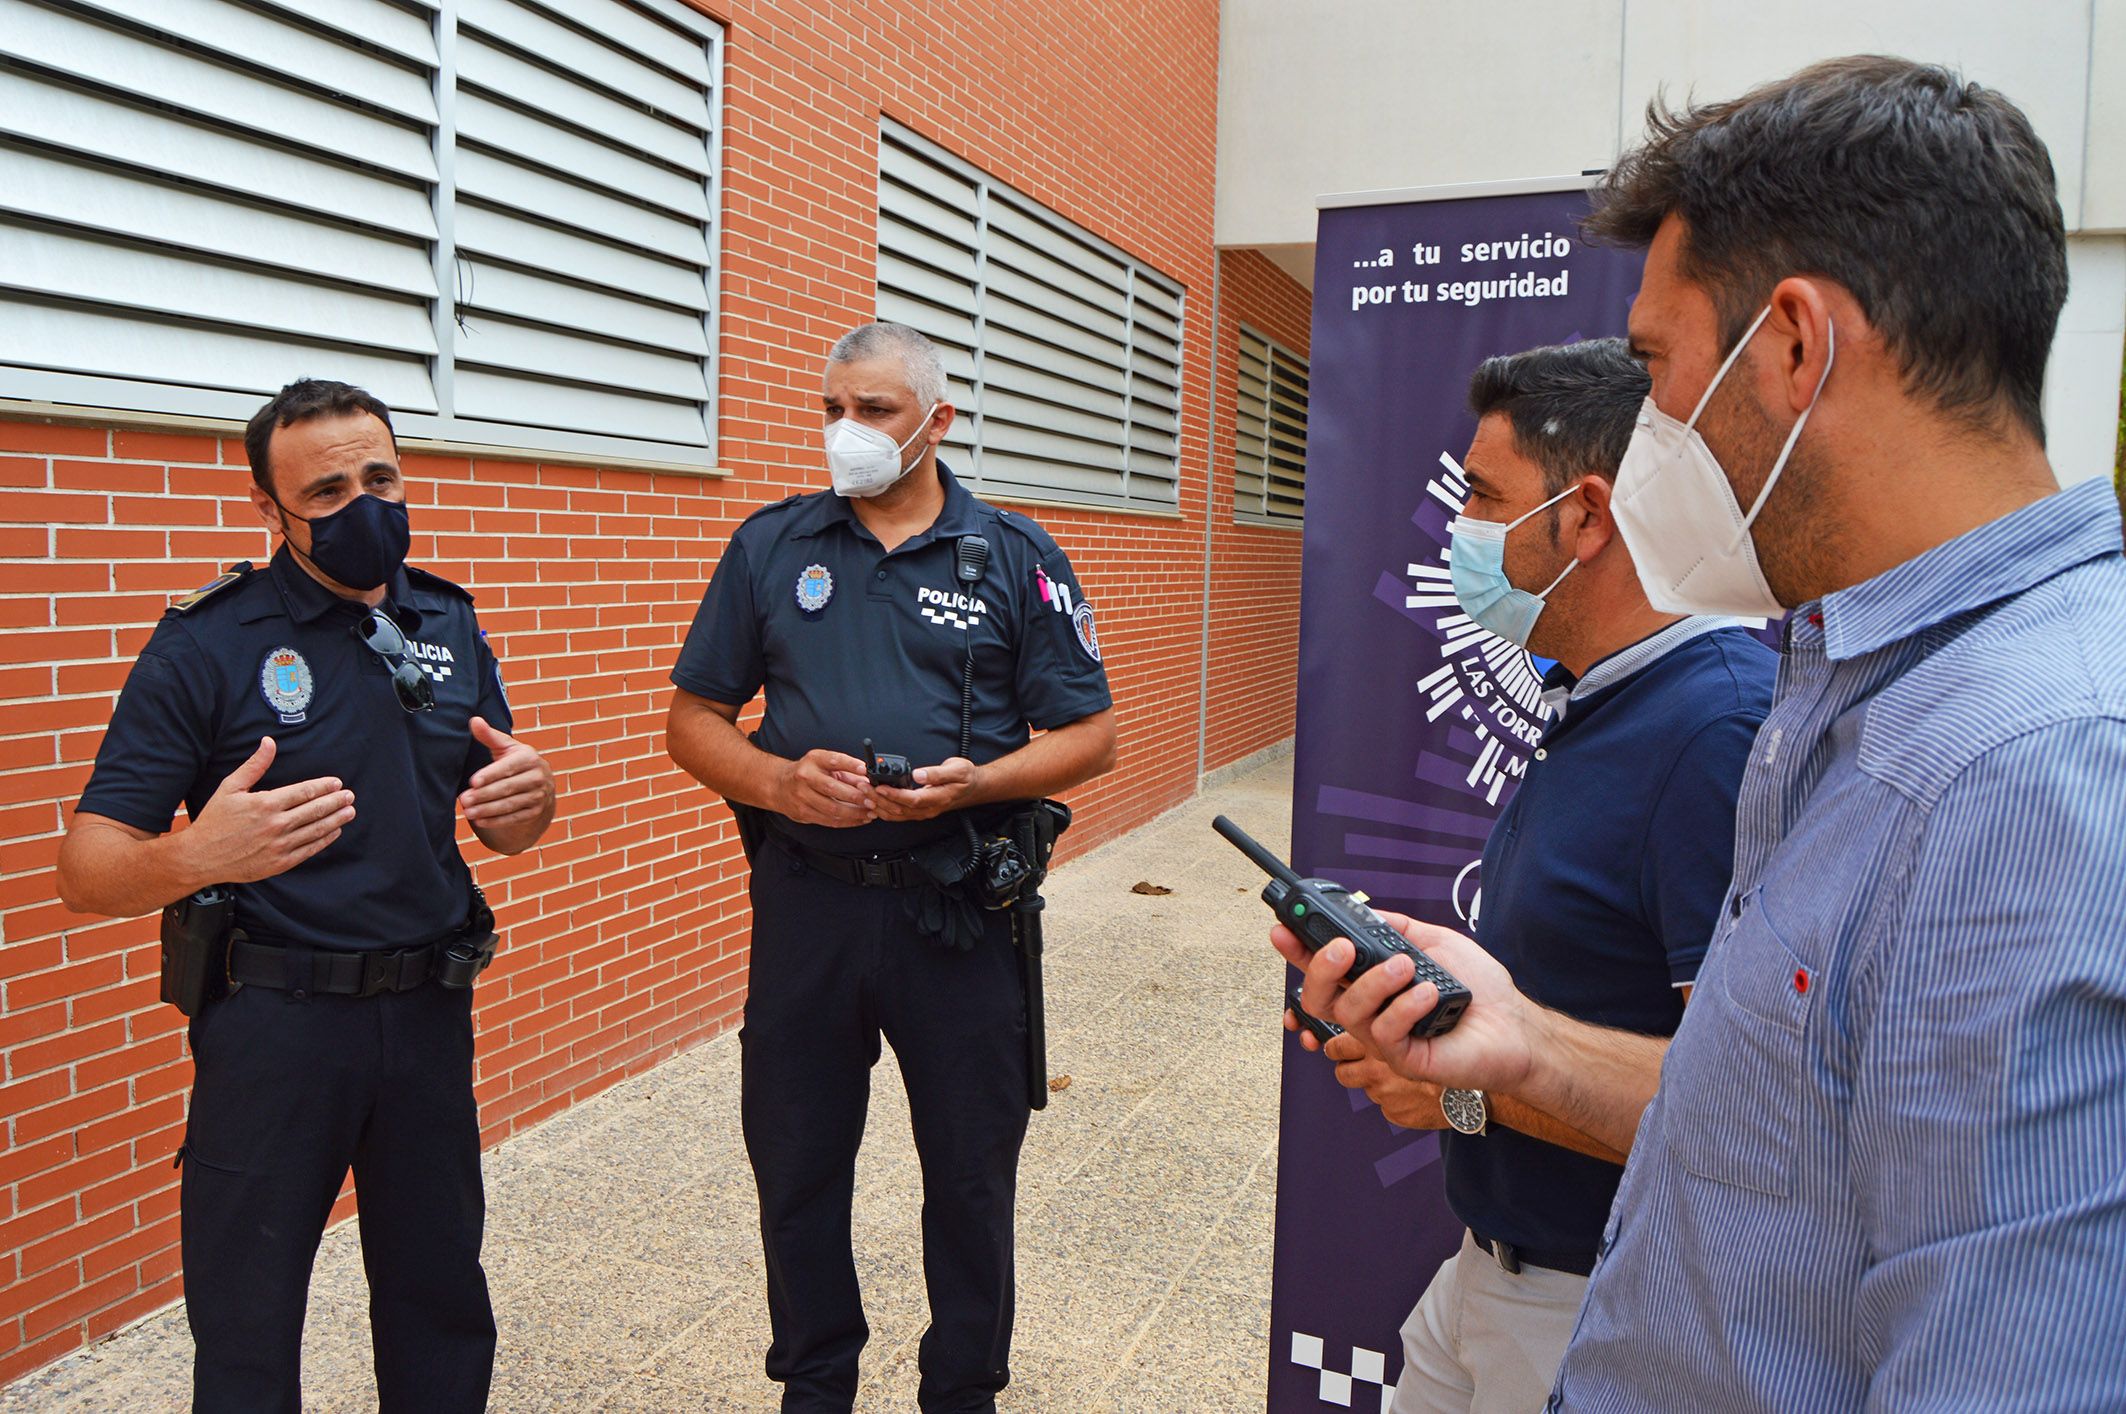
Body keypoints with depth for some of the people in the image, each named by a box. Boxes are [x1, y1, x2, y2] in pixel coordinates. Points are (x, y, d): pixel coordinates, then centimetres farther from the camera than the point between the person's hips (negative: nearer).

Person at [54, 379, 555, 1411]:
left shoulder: (450, 626, 6)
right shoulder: (205, 645, -9)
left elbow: (500, 832, 13)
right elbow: (87, 870, -12)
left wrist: (531, 797, -10)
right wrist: (196, 856, -33)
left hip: (428, 1011, 4)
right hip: (274, 1023, -4)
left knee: (442, 1308, 16)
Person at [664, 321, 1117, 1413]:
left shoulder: (1014, 557, 2)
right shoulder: (771, 546, 6)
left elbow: (1090, 736, 1)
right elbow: (695, 719, 8)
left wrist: (976, 781, -17)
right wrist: (780, 783, -12)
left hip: (957, 907, -1)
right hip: (805, 903, 2)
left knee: (971, 1171, 11)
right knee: (795, 1163, 14)